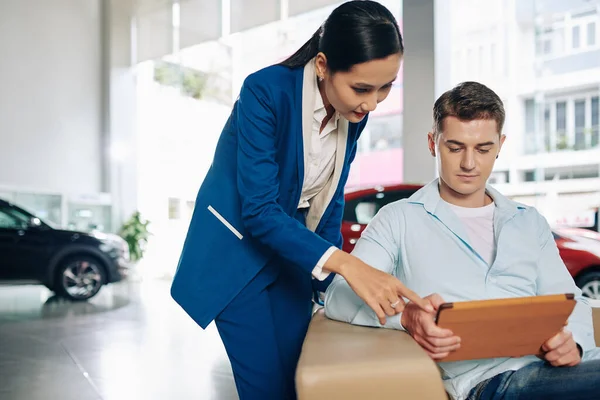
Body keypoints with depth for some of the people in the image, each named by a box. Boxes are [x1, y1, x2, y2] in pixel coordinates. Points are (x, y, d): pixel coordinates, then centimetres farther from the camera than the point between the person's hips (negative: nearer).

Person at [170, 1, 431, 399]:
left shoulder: (354, 111, -7)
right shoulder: (266, 90, -26)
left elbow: (330, 198, 4)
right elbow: (258, 211, -29)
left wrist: (331, 281, 0)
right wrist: (345, 263, -39)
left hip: (292, 256, 6)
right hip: (237, 253, -5)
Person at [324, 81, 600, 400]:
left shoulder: (530, 222, 22)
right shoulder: (400, 219, 7)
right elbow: (340, 295, -4)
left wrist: (572, 340, -5)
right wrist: (405, 315, -25)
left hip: (548, 364, 6)